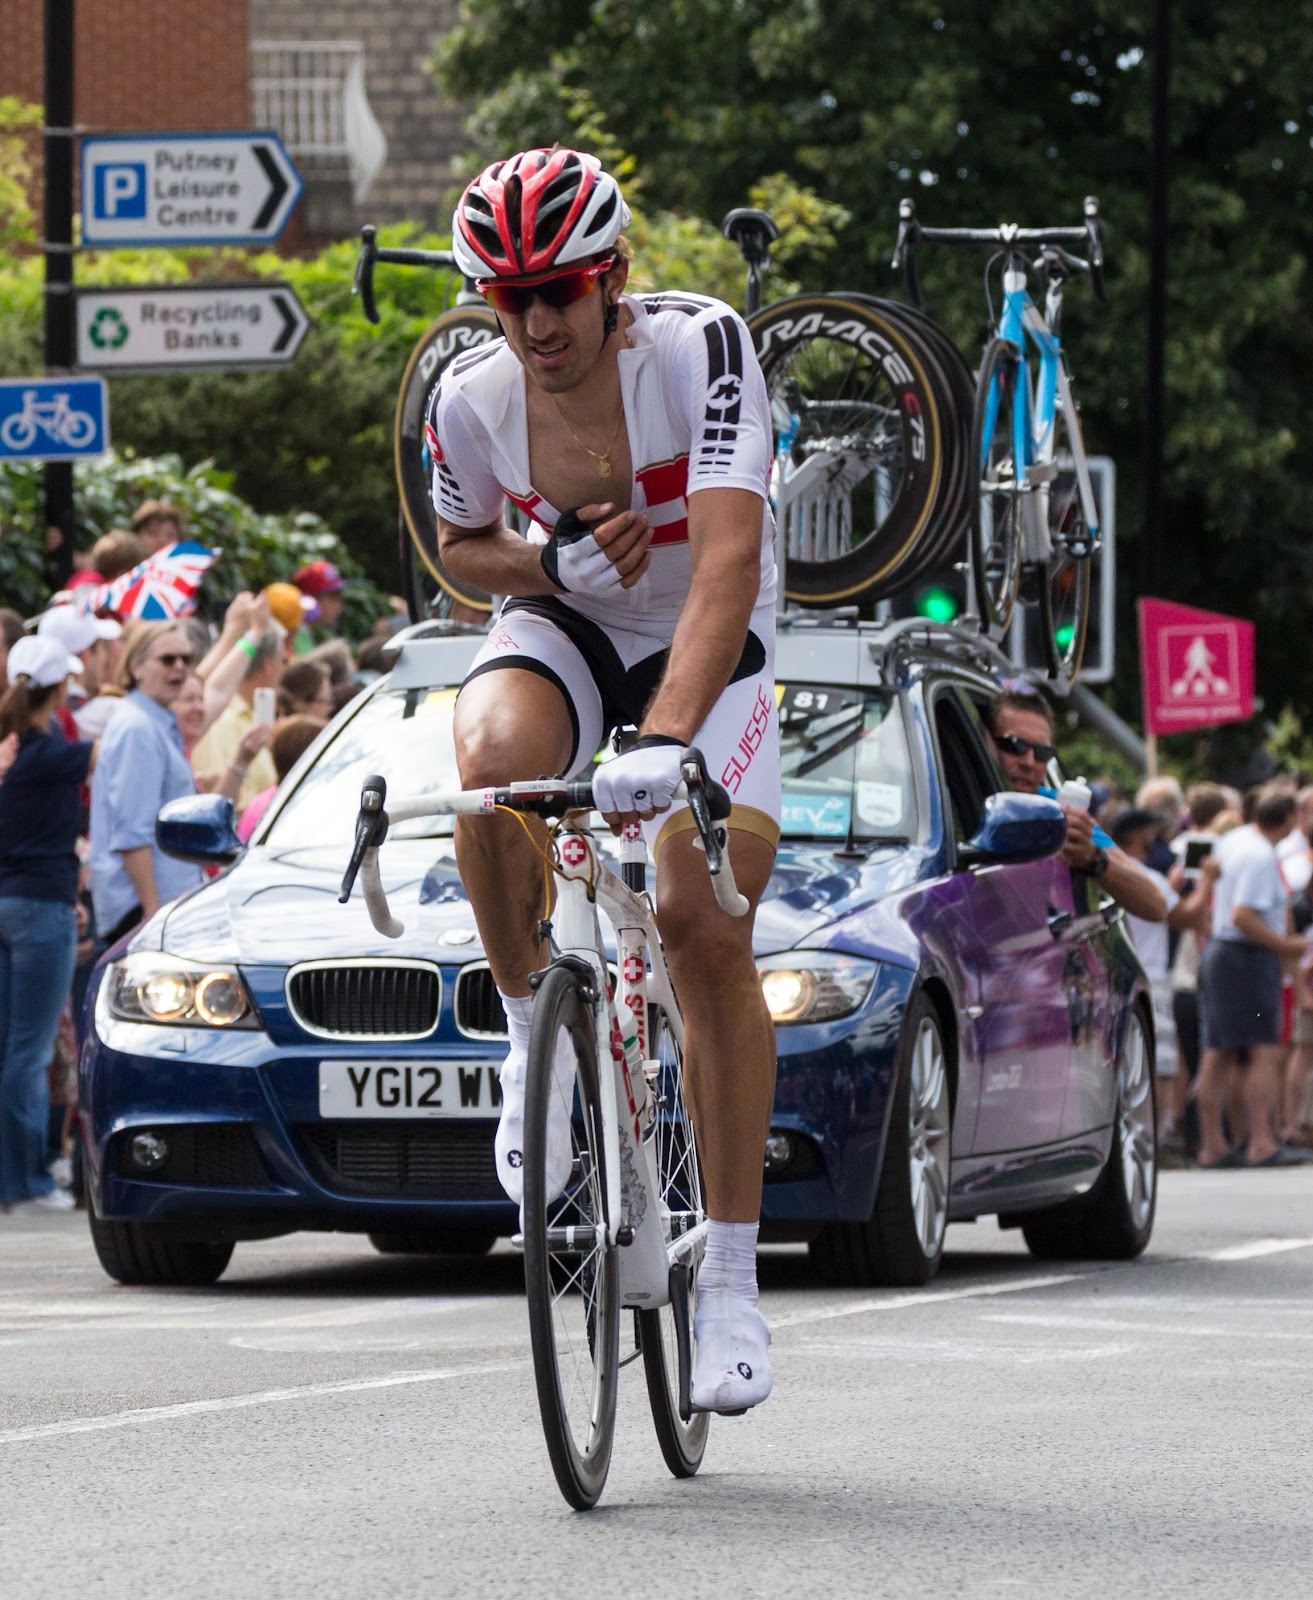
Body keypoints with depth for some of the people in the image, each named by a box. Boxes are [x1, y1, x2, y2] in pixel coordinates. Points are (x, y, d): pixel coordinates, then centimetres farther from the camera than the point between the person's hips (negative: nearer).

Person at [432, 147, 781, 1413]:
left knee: (705, 927, -17)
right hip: (562, 625, 2)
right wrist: (552, 563, -20)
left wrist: (666, 741, -51)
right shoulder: (472, 401, -17)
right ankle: (535, 1046, -10)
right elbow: (463, 549, 4)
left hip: (707, 645, -2)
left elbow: (731, 559, -39)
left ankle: (731, 1279, -8)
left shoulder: (699, 349, -29)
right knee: (491, 763, -34)